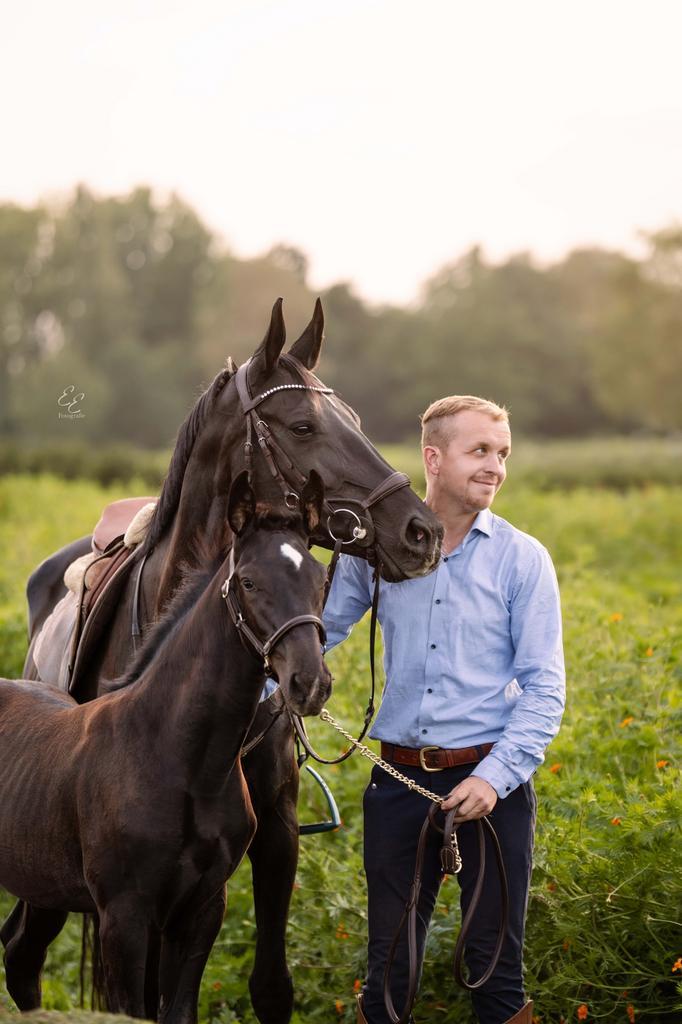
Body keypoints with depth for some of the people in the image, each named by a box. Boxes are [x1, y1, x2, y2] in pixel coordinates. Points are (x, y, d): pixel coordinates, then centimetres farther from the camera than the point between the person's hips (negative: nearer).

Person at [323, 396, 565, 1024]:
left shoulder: (523, 559, -2)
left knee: (496, 967, 4)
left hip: (490, 784, -2)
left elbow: (544, 688, -5)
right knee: (387, 965, 9)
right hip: (400, 779, 2)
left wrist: (495, 778, -17)